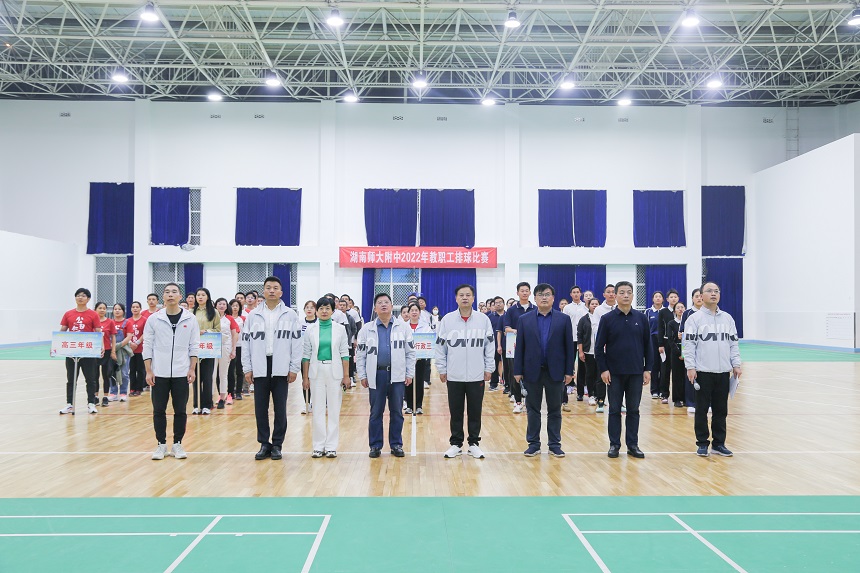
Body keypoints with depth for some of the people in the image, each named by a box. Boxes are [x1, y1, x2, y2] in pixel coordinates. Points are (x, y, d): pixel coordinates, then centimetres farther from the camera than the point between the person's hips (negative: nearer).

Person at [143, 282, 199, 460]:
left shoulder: (190, 319, 1)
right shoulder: (154, 319, 1)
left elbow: (194, 346, 3)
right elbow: (147, 346, 2)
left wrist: (192, 369, -3)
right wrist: (148, 371, -3)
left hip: (181, 373, 0)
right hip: (159, 373, 0)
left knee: (180, 410, 4)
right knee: (158, 410, 5)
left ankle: (177, 444, 16)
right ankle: (161, 445, 17)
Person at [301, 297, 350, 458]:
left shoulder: (340, 329, 1)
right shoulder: (310, 330, 2)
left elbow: (344, 353, 1)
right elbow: (306, 354, 4)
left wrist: (346, 375, -4)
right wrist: (305, 377, 1)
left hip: (334, 372, 0)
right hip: (316, 372, 0)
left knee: (334, 410, 4)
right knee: (318, 410, 5)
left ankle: (331, 446, 12)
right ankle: (319, 446, 14)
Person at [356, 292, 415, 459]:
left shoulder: (403, 328, 5)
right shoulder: (367, 329, 4)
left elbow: (410, 353, 6)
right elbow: (360, 354, 5)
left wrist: (410, 374, 1)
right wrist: (362, 375, 0)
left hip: (397, 375, 0)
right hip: (376, 375, 0)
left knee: (396, 412, 7)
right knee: (375, 412, 6)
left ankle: (396, 444, 17)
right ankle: (375, 445, 16)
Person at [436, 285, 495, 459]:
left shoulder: (483, 319, 1)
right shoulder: (447, 320, -1)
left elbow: (490, 345, 4)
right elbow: (440, 346, 3)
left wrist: (489, 368, 2)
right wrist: (442, 369, 1)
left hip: (477, 376, 0)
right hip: (454, 376, 0)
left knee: (475, 412, 8)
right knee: (456, 412, 8)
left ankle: (474, 443, 21)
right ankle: (456, 444, 20)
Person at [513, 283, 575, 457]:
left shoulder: (564, 319, 1)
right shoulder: (524, 319, 2)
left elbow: (569, 346, 1)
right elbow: (519, 347, 1)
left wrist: (569, 371, -4)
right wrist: (518, 371, -3)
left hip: (555, 371, 0)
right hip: (532, 371, 0)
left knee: (555, 410, 8)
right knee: (532, 410, 8)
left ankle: (555, 444, 18)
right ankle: (533, 444, 18)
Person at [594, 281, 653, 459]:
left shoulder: (641, 318, 4)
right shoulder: (607, 319, -2)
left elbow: (647, 345, 6)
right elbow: (599, 346, -2)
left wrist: (648, 369, 2)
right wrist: (603, 369, -8)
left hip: (636, 372, 2)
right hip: (614, 373, -2)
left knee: (633, 410, 8)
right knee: (614, 410, 5)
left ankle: (633, 445, 17)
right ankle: (614, 444, 13)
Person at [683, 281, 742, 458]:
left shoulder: (727, 318, 11)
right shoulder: (694, 318, -3)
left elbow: (733, 343, 13)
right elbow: (689, 344, -6)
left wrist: (736, 364, 6)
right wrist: (690, 367, -12)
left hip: (723, 372, 4)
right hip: (703, 371, -4)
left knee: (721, 410, 9)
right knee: (702, 409, 3)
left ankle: (719, 443, 19)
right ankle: (702, 443, 13)